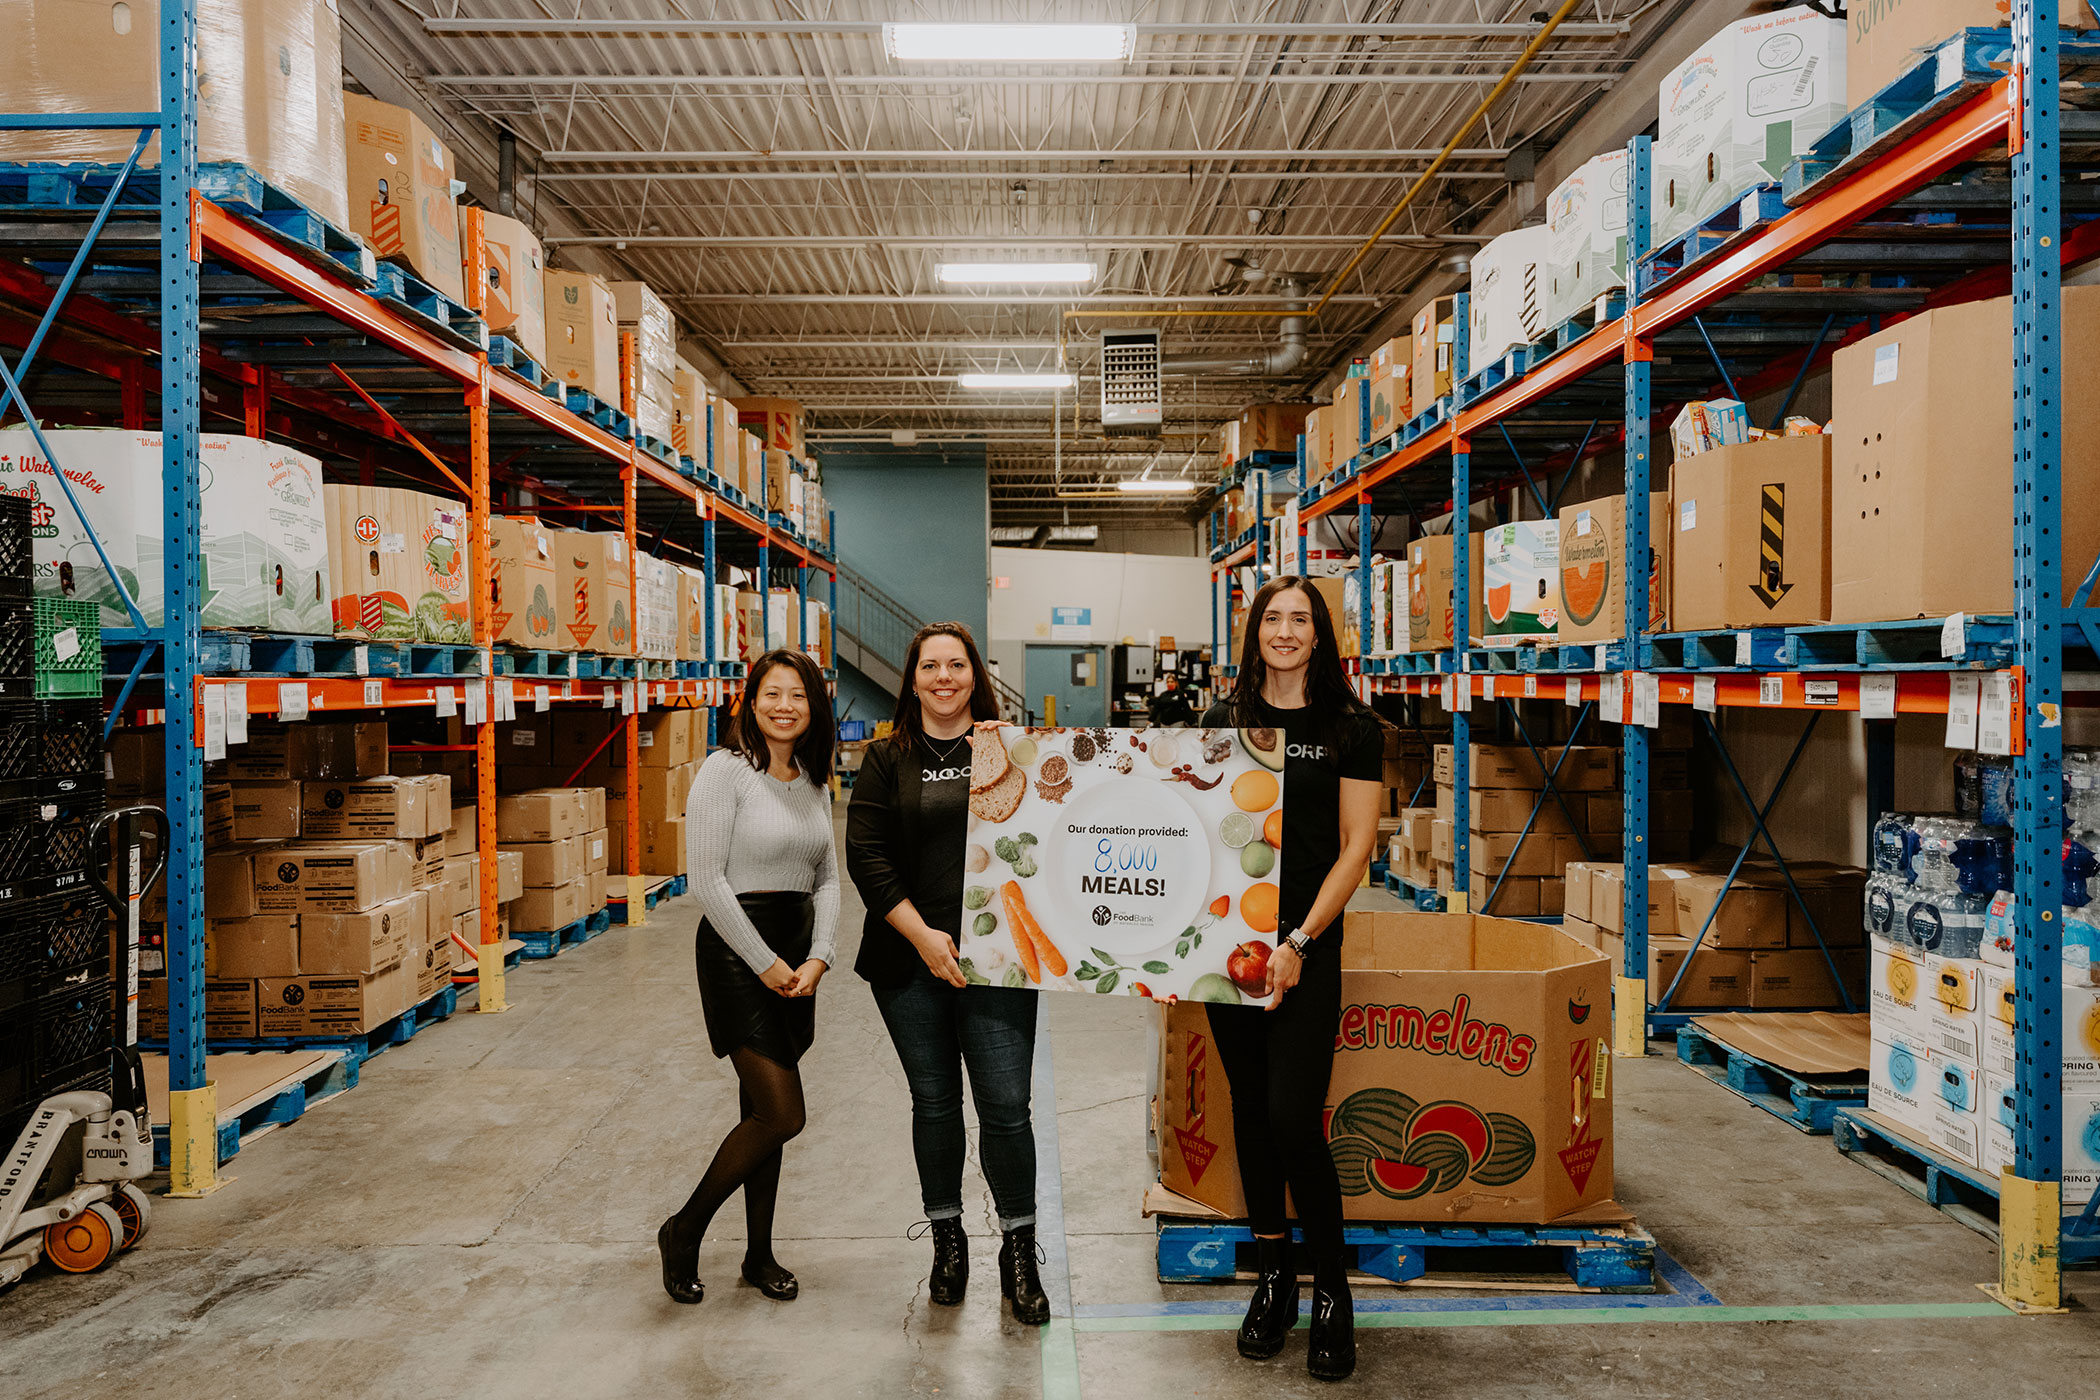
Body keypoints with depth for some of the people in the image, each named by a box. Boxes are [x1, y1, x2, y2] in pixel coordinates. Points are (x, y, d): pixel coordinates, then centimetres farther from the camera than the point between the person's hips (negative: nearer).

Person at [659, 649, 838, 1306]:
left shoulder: (814, 783, 10)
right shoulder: (726, 770, -11)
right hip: (737, 948, -7)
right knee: (782, 1115, -8)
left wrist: (818, 957, -2)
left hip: (796, 956, 7)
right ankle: (683, 1231, 12)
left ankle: (759, 1255, 27)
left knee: (764, 1112, 14)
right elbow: (707, 881, -15)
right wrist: (764, 962, -14)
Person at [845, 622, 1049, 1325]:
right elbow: (866, 854, -3)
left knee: (1006, 1105, -2)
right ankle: (946, 1237, 32)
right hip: (909, 959, 1)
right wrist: (921, 934, -10)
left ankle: (1018, 1249, 17)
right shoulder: (887, 759, 6)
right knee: (933, 1103, 13)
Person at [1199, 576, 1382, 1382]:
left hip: (1307, 945, -3)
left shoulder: (1351, 728, -2)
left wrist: (1299, 942, -12)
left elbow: (1355, 847, -5)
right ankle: (1273, 1276, 27)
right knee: (1251, 1113, 11)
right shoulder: (1223, 722, 8)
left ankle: (1333, 1292, 13)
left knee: (1294, 1121, -8)